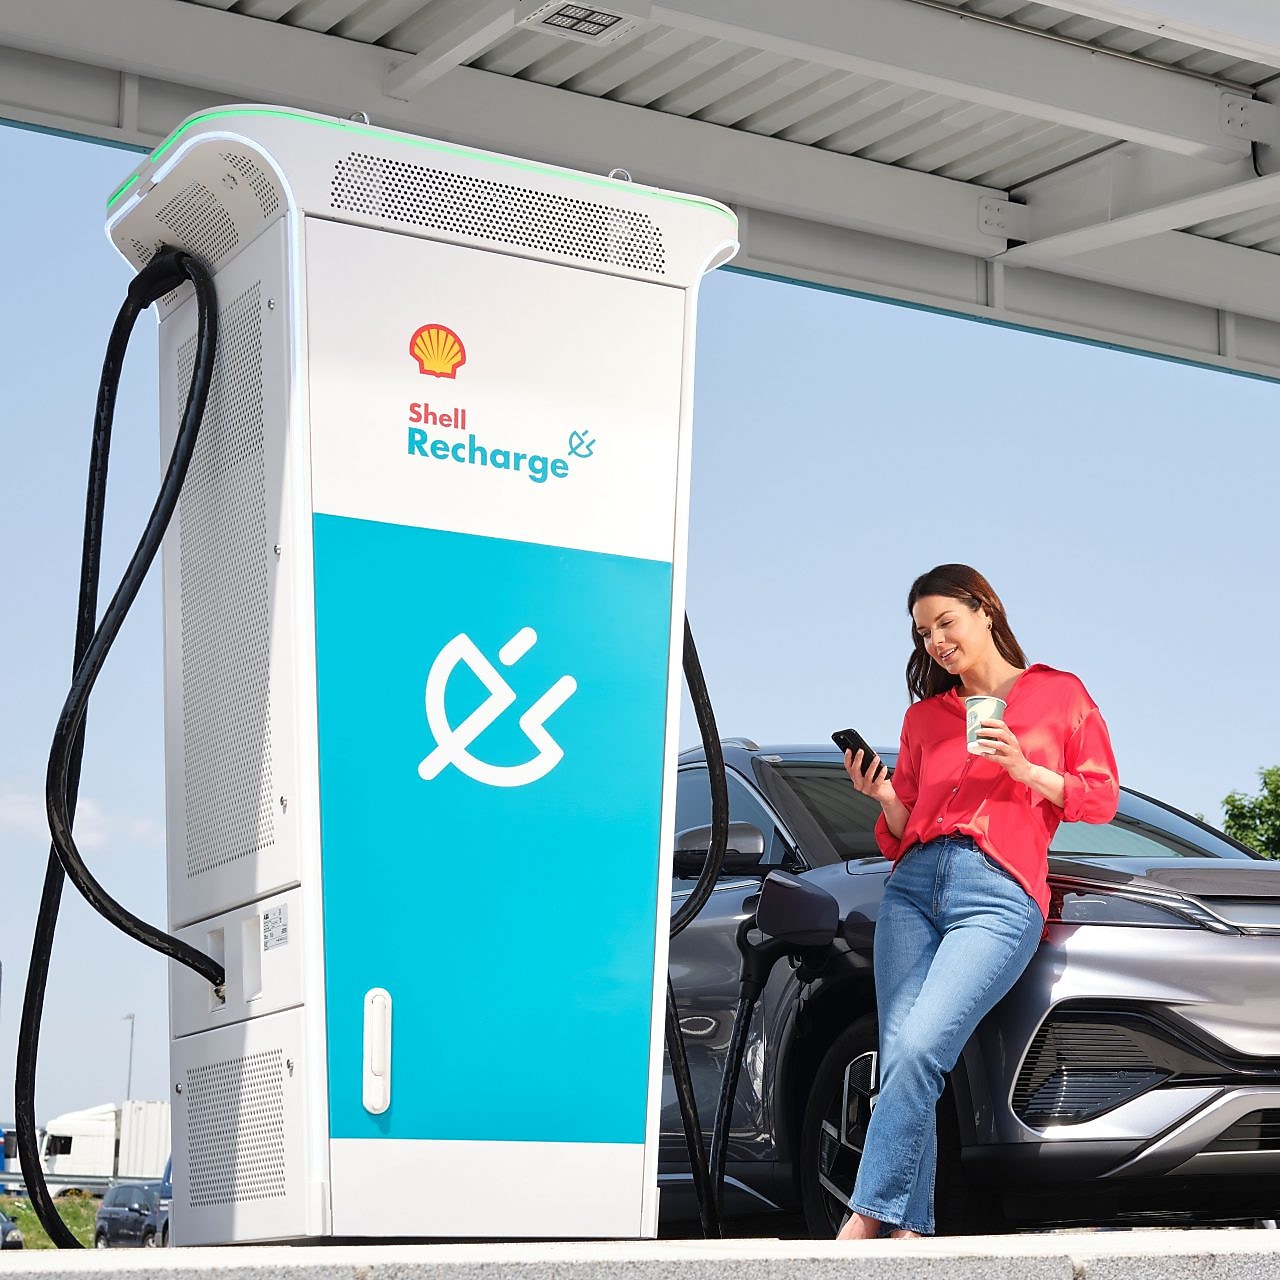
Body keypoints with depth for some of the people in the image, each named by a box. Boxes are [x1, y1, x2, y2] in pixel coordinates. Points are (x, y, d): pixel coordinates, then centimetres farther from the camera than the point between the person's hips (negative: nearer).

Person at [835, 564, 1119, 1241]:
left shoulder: (1060, 695, 13)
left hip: (998, 897, -5)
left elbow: (1101, 797, 9)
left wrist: (1024, 770, -5)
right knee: (900, 1061, -9)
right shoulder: (924, 716, 22)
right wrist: (884, 796, 1)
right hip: (912, 887, 5)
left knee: (917, 1050, -22)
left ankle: (866, 1219, -21)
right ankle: (910, 1233, -8)